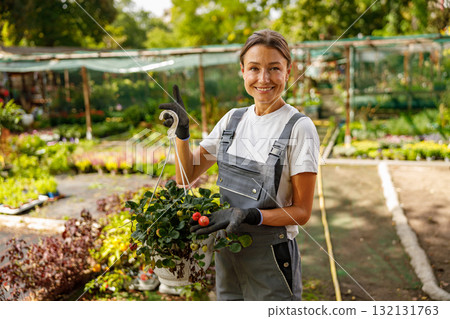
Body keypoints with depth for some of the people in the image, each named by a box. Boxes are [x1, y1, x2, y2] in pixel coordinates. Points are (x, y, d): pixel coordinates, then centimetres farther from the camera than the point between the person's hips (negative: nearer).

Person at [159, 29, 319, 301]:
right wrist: (182, 132, -8)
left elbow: (301, 211, -12)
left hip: (270, 256, -5)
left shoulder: (299, 128, -13)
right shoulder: (233, 119, 4)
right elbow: (187, 175, 7)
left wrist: (250, 215, -26)